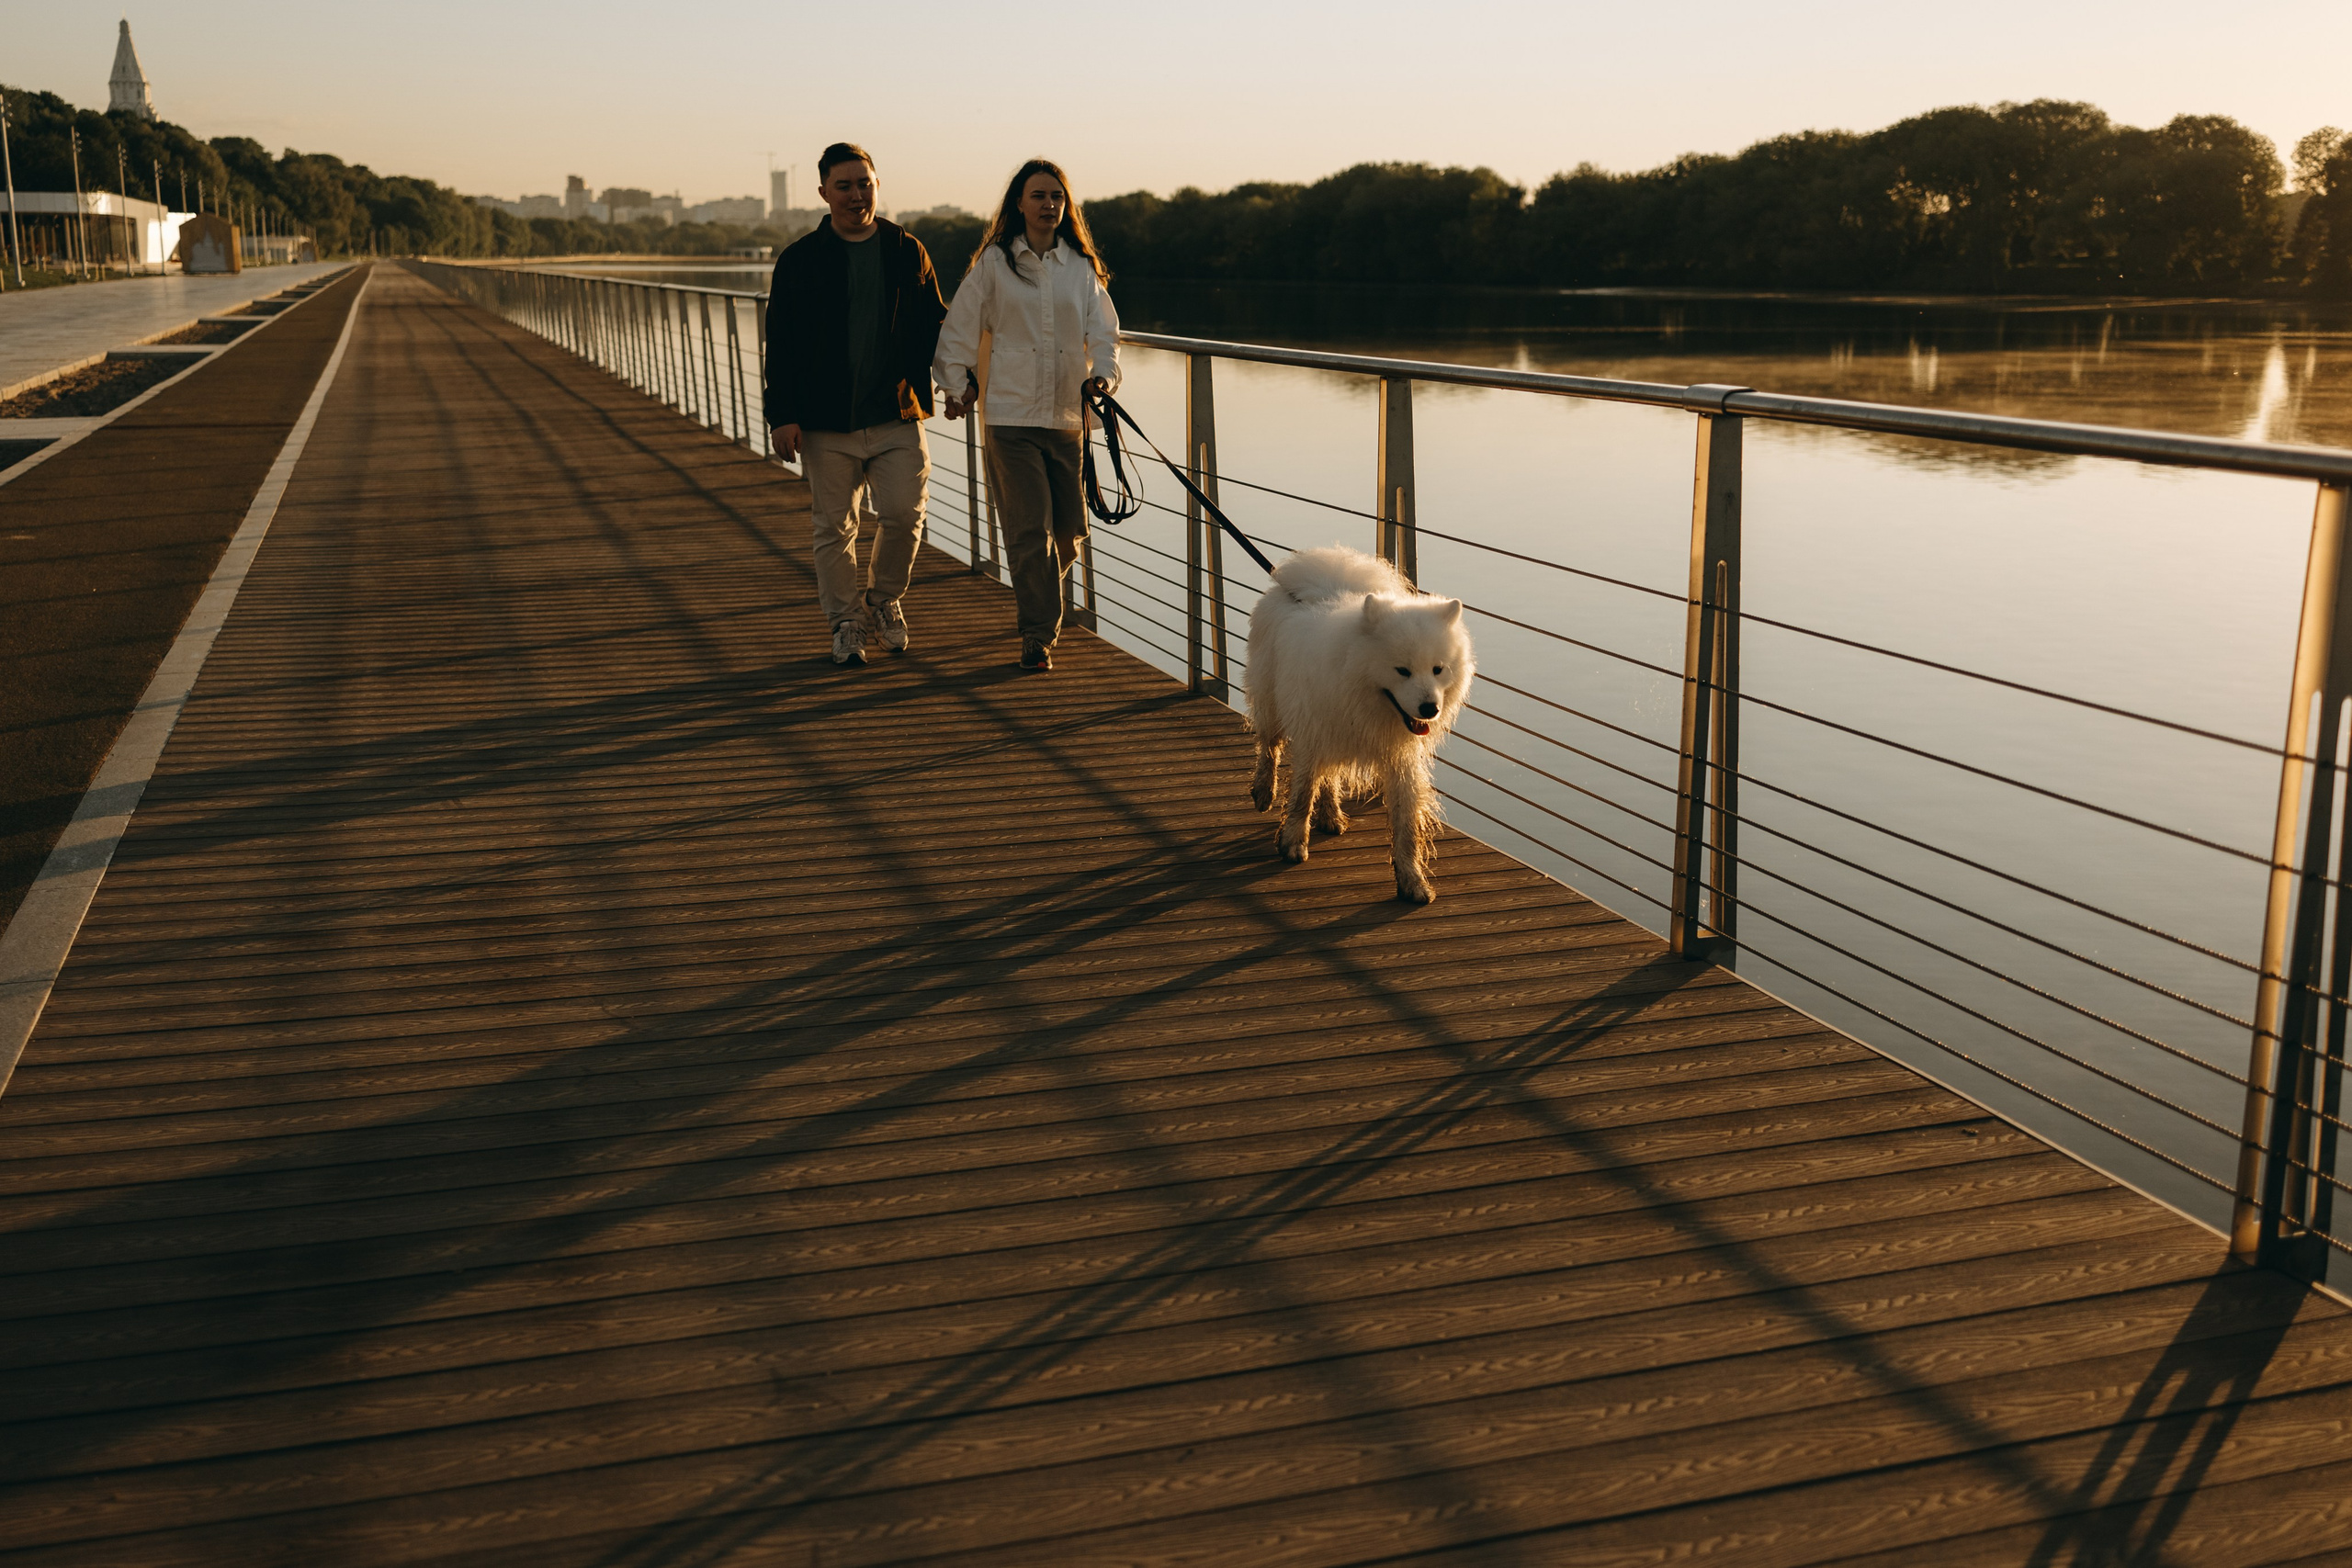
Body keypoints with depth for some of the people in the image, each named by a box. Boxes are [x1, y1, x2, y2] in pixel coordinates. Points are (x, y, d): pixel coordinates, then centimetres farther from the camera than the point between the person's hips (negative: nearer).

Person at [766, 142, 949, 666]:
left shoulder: (907, 251, 8)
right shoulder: (800, 259, 2)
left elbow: (933, 324, 14)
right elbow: (781, 344, 1)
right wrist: (782, 416, -6)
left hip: (897, 417, 1)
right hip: (826, 423, -1)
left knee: (904, 516, -3)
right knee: (835, 527, 4)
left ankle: (885, 597, 24)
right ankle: (846, 622, 19)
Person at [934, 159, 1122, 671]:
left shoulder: (1082, 266, 10)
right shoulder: (993, 262, 3)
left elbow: (1102, 329, 4)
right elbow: (960, 328, 7)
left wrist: (1103, 372, -13)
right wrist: (958, 383, 2)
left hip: (1068, 413, 3)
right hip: (1012, 413, -3)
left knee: (1070, 527, 8)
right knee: (1030, 529, -8)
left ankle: (1035, 600, 36)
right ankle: (1038, 634, 1)